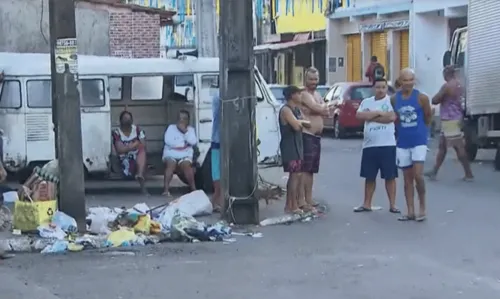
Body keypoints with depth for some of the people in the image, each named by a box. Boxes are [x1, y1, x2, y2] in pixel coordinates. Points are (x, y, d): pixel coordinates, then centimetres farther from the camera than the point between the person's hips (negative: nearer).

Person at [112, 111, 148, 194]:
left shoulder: (137, 129, 8)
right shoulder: (116, 132, 0)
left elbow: (143, 146, -2)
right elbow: (120, 150, -13)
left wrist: (127, 147, -14)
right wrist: (135, 145, -13)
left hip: (138, 159, 2)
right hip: (124, 161, -2)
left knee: (141, 149, -29)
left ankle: (140, 175, -52)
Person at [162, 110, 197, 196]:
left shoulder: (190, 129, 13)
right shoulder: (171, 127, 8)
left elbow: (193, 142, -5)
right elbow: (168, 141, -9)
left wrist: (185, 131, -11)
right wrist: (184, 144, -3)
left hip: (185, 155, 1)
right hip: (171, 154, -1)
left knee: (186, 164, -32)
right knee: (171, 164, -33)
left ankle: (193, 188, -30)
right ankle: (166, 189, -39)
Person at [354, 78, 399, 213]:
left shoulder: (391, 100, -2)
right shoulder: (366, 101, 11)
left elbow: (392, 117, -16)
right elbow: (359, 115, -5)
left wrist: (370, 116, -6)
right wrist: (378, 112, -10)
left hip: (387, 145, -4)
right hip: (369, 145, 4)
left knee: (390, 176, 1)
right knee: (369, 177, 11)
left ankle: (392, 205, 8)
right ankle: (367, 204, 20)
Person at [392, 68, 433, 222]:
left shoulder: (421, 97, -9)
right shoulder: (394, 99, 1)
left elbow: (428, 117, 3)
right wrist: (403, 129, 12)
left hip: (419, 141, -4)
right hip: (402, 143, 4)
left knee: (418, 175, -13)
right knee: (407, 178, 7)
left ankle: (422, 207, 5)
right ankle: (410, 212, 12)